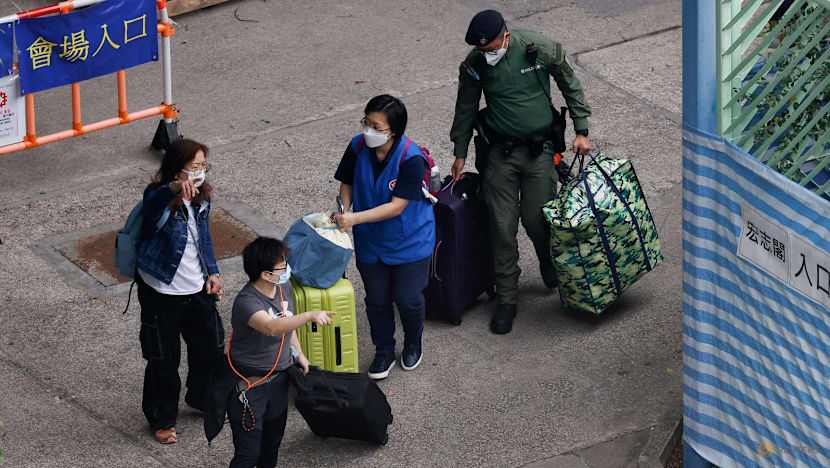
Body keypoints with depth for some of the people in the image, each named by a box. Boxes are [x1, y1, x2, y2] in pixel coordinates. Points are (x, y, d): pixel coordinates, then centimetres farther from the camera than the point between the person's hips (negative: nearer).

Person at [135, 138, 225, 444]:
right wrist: (175, 188, -68)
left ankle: (202, 398, 46)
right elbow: (154, 204, -47)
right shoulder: (159, 198, -21)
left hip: (197, 289, 7)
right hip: (161, 292, -6)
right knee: (164, 360, 6)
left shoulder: (202, 196, 1)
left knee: (210, 346, 19)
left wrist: (212, 272, 9)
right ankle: (161, 420, 25)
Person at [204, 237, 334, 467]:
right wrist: (310, 315, -55)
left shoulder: (283, 287, -2)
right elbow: (272, 327, -47)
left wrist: (299, 354, 16)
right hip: (249, 385, -8)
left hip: (278, 378, 8)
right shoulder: (246, 302, -29)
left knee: (273, 440, 22)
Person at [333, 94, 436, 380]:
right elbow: (347, 183, 3)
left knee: (408, 298, 6)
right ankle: (384, 352, 31)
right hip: (370, 241, 4)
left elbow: (397, 206, -28)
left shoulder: (411, 159, -28)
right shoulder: (358, 148, -13)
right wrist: (345, 211, -17)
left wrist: (356, 218, -34)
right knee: (377, 299, 11)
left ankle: (413, 345, 35)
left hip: (409, 241, -4)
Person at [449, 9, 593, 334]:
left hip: (539, 149, -1)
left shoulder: (540, 49, -14)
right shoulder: (474, 65, -9)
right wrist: (460, 154, 13)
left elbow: (570, 85, 1)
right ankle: (506, 301, 8)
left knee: (537, 219, -1)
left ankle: (551, 266, 34)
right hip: (501, 153, 1)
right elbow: (465, 109, 7)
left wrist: (581, 131, -1)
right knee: (502, 227, -2)